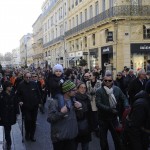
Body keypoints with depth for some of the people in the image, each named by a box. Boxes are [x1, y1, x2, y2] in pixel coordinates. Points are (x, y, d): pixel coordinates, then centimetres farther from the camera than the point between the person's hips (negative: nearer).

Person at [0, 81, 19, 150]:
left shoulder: (13, 94, 0)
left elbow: (16, 103, 5)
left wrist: (17, 112, 4)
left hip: (11, 114, 3)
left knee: (8, 128, 13)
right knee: (7, 129, -1)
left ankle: (7, 141, 33)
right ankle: (9, 143, 8)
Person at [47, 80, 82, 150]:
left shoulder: (73, 100, 7)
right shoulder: (55, 102, -14)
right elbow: (49, 119, -18)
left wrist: (80, 107, -3)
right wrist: (61, 113, -30)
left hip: (72, 136, 6)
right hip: (59, 137, -5)